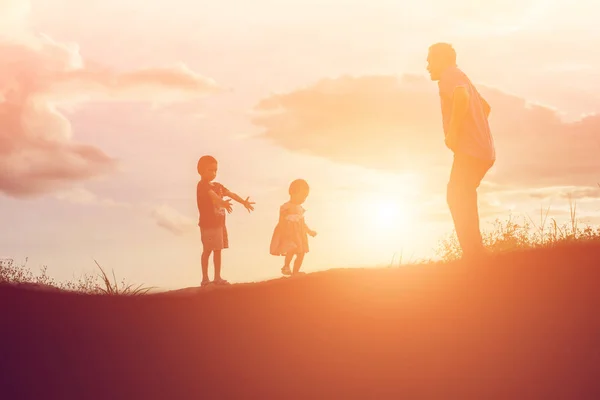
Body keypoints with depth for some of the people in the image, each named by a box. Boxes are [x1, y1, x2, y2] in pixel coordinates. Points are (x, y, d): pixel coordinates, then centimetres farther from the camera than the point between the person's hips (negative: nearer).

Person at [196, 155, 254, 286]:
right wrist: (222, 202, -49)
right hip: (208, 224, -8)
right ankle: (205, 278, -3)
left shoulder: (218, 186, 15)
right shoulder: (202, 185, -13)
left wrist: (244, 202, -3)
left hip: (219, 223, 8)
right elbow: (212, 195, -32)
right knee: (207, 250, -6)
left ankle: (217, 277, 16)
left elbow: (231, 194, 9)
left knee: (218, 250, 10)